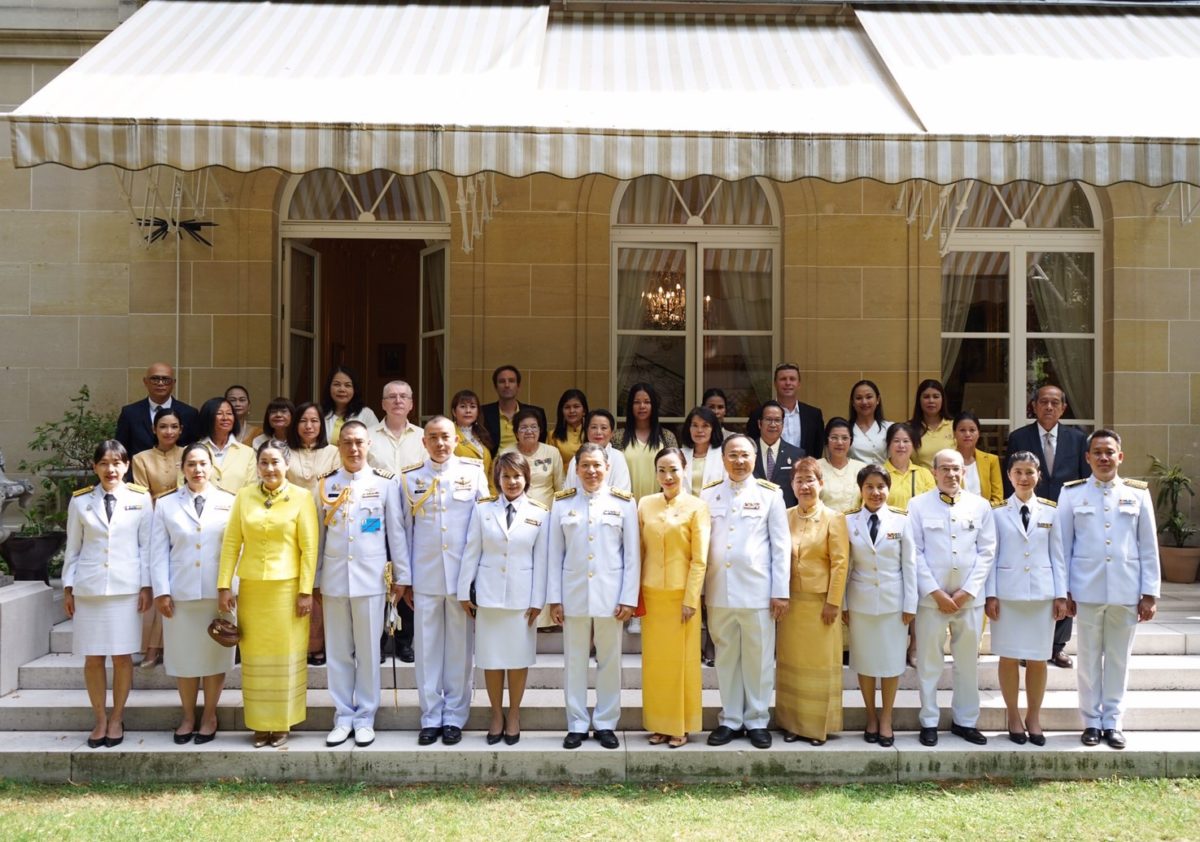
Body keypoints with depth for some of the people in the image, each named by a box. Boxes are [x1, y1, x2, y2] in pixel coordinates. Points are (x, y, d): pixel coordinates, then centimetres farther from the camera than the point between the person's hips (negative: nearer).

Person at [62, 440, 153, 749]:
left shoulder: (140, 499, 1)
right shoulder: (80, 501, 5)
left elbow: (146, 546, 2)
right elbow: (73, 548, 9)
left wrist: (146, 586, -1)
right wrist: (68, 587, 7)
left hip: (126, 588, -1)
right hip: (89, 588, 1)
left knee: (122, 655, 2)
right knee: (93, 657, 4)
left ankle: (117, 719, 15)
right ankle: (100, 719, 17)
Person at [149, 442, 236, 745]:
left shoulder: (229, 502, 3)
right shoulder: (166, 504, 7)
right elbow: (159, 552, 4)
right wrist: (161, 591, -3)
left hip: (218, 592, -1)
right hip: (180, 593, 1)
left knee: (215, 655, 5)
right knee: (184, 657, 7)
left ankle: (209, 716, 19)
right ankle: (188, 716, 22)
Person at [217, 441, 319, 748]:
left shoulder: (301, 497, -2)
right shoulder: (244, 496, 5)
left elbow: (309, 547, -4)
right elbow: (231, 542, 4)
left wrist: (306, 591, -8)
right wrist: (224, 586, -1)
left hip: (287, 587, -2)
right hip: (251, 587, 2)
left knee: (286, 656, 4)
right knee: (255, 658, 7)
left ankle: (281, 723, 16)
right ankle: (260, 724, 17)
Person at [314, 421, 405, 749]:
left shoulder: (386, 482, 0)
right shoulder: (324, 484, 6)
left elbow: (396, 530, 2)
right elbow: (317, 535, 8)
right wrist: (312, 581, 8)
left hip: (371, 577, -2)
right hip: (333, 578, 2)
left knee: (368, 649, 3)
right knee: (338, 650, 7)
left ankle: (365, 717, 14)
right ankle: (343, 717, 17)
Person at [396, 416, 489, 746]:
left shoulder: (473, 472, 2)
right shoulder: (409, 478, 5)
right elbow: (404, 529, 7)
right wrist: (404, 579, 5)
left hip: (463, 575, -1)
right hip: (424, 577, 1)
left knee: (460, 648, 5)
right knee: (427, 648, 5)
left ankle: (454, 717, 16)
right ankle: (430, 718, 15)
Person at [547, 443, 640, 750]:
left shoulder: (624, 502, 1)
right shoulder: (562, 503, 4)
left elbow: (632, 554, 1)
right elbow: (554, 554, 4)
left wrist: (629, 598, -5)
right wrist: (554, 598, 0)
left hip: (610, 595, -1)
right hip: (573, 595, 1)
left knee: (610, 662, 6)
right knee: (575, 662, 6)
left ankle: (606, 723, 17)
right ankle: (577, 725, 16)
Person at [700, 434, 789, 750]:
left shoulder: (770, 494, 2)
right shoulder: (708, 494, 7)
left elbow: (781, 545, 1)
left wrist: (781, 591, -4)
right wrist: (698, 590, 3)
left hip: (758, 591, -2)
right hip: (719, 591, 2)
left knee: (759, 658, 5)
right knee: (726, 657, 10)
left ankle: (757, 721, 17)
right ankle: (730, 720, 20)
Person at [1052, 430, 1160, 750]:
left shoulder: (1138, 493, 5)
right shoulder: (1072, 493, 2)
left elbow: (1149, 547, 6)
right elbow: (1060, 544, 2)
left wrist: (1150, 593, 2)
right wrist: (1063, 591, -2)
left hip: (1126, 591, 1)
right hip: (1087, 590, -1)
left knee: (1119, 658, 8)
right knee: (1090, 658, 7)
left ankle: (1113, 722, 18)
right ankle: (1092, 721, 17)